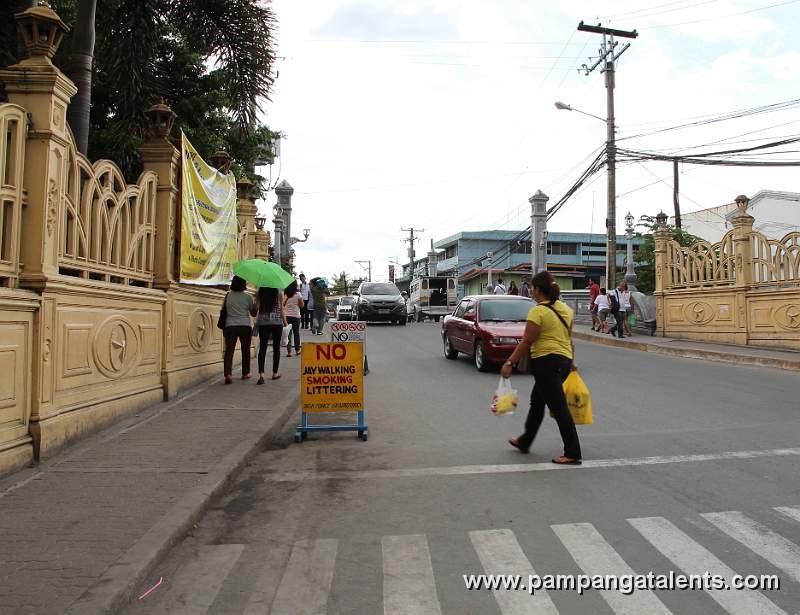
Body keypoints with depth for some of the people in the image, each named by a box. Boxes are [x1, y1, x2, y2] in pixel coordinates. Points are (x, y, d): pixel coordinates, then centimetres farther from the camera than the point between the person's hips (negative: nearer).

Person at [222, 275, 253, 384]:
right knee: (245, 350, 14)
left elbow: (224, 311, 7)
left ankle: (228, 374, -16)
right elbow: (253, 312, 2)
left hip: (230, 326, 1)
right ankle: (245, 373, 22)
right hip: (245, 326, -1)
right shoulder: (248, 297, -6)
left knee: (229, 351, -2)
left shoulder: (228, 296, 1)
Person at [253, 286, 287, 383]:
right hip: (277, 322, -1)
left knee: (262, 347, -1)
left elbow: (256, 308, -1)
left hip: (262, 322, 1)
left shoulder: (260, 292, 0)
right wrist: (285, 323, 7)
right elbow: (281, 310, -1)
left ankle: (261, 373, -17)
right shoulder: (279, 293, -3)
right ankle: (275, 373, 19)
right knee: (276, 347, 12)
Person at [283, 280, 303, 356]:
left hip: (286, 316, 1)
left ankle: (289, 351, -2)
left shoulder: (284, 294, -1)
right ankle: (297, 350, 21)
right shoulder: (298, 294, -7)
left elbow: (282, 304, -1)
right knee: (296, 333, 13)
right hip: (296, 316, -1)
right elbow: (302, 305, -4)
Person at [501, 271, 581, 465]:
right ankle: (524, 441, 34)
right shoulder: (564, 308, 10)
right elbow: (569, 337, 16)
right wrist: (571, 360, 25)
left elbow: (526, 342, -16)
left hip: (547, 362, -9)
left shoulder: (538, 311, -15)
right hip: (564, 360, 9)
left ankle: (573, 454, 2)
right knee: (537, 401, 21)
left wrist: (509, 363, -10)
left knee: (559, 408, -3)